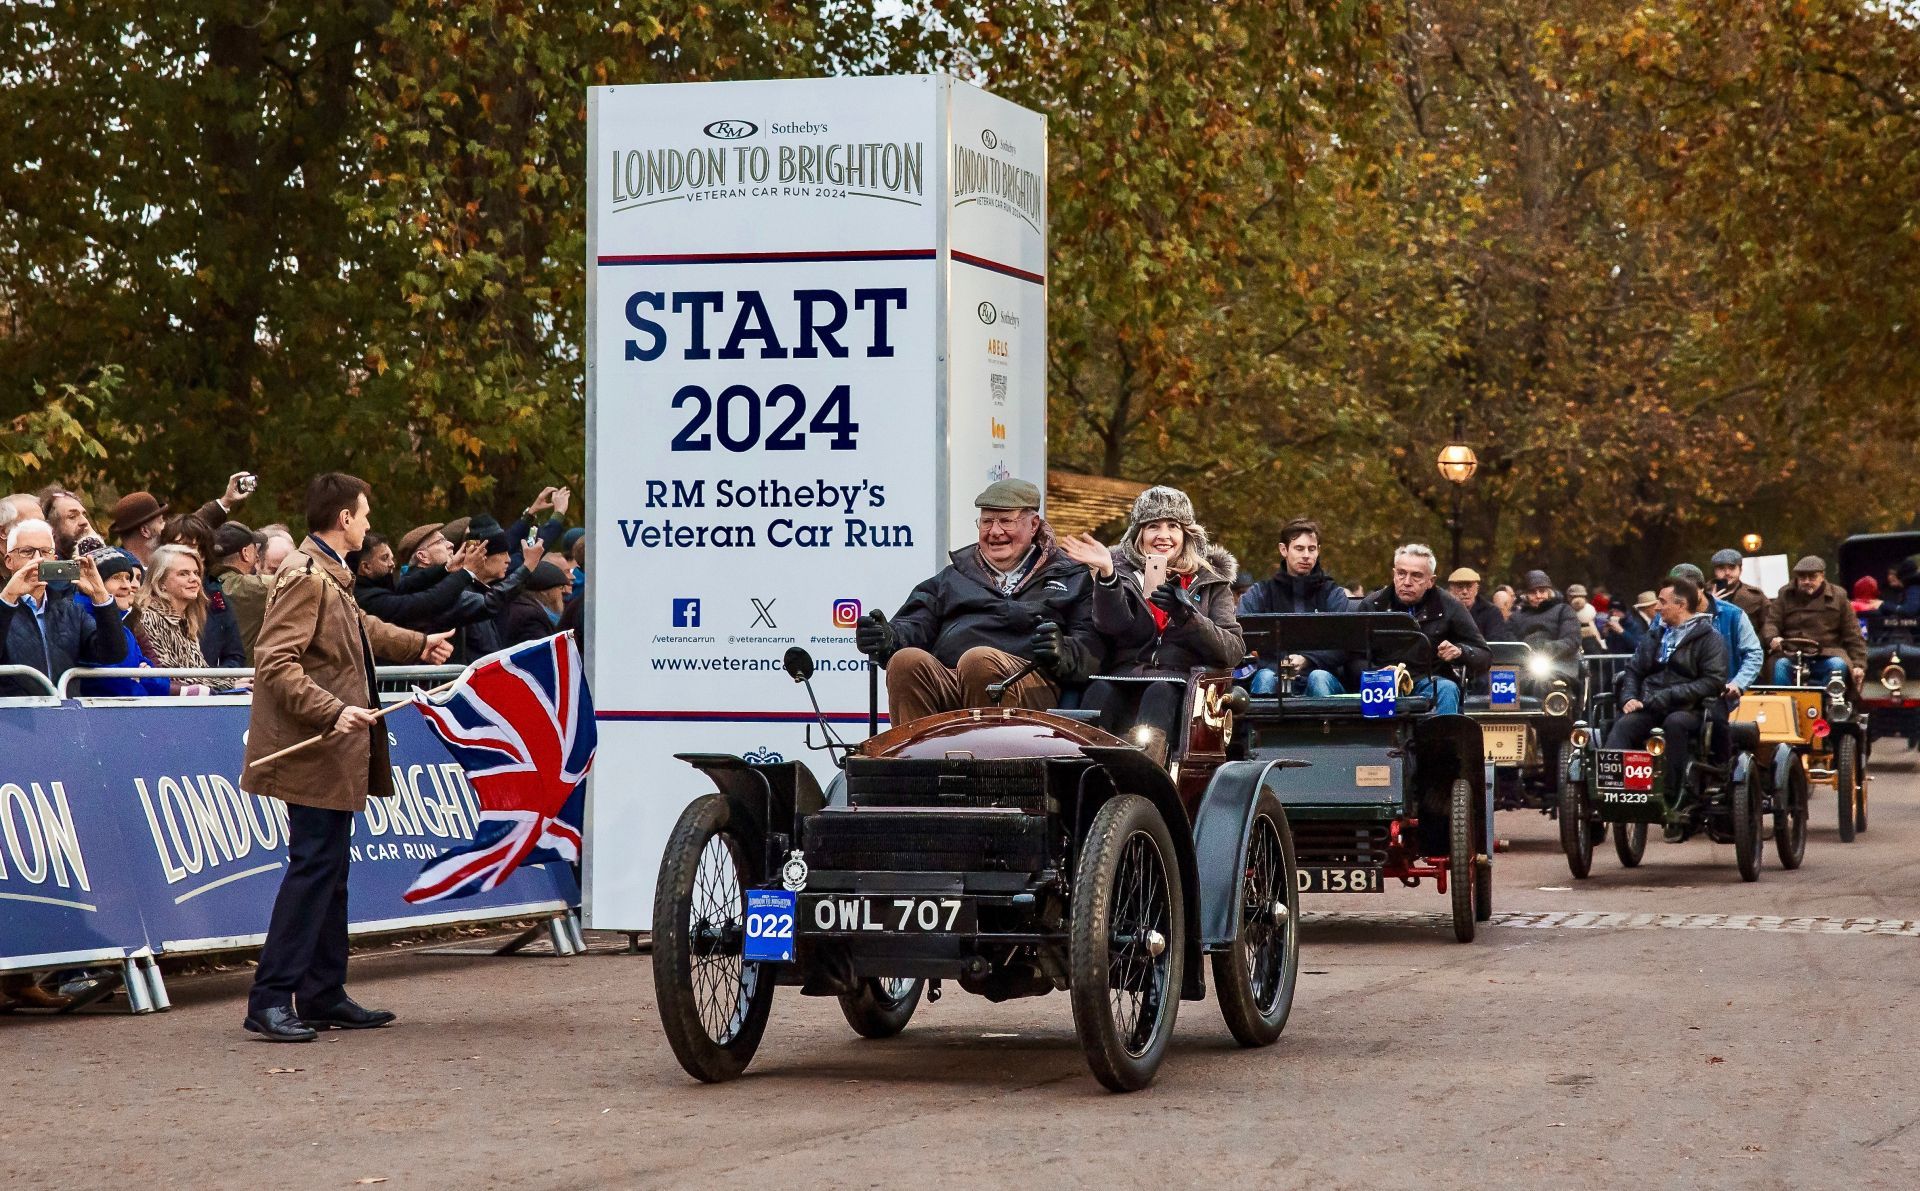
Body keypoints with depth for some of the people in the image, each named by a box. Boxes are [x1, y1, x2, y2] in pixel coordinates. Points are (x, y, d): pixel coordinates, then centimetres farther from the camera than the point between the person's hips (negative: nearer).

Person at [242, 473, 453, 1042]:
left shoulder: (329, 578, 16)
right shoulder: (304, 578, -17)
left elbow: (361, 630, 37)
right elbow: (276, 663, -25)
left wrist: (418, 646, 50)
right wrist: (333, 712, -32)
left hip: (334, 752, 11)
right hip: (312, 755, -11)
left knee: (329, 870, 13)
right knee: (313, 866, -12)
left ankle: (324, 996, 19)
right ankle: (270, 1001, -11)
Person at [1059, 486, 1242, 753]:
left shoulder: (1210, 581, 20)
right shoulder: (1123, 574, 21)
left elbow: (1234, 652, 5)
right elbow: (1114, 624, -1)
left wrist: (1187, 615, -9)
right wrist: (1106, 574, -16)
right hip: (1126, 678, 1)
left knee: (1160, 693, -35)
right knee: (1100, 691, -32)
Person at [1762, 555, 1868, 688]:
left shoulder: (1838, 598, 7)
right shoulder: (1786, 596, 11)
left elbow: (1853, 635, 6)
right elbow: (1771, 622, 3)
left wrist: (1858, 665, -5)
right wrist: (1773, 638, -22)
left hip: (1828, 656, 0)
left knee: (1838, 666, -32)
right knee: (1781, 665, -31)